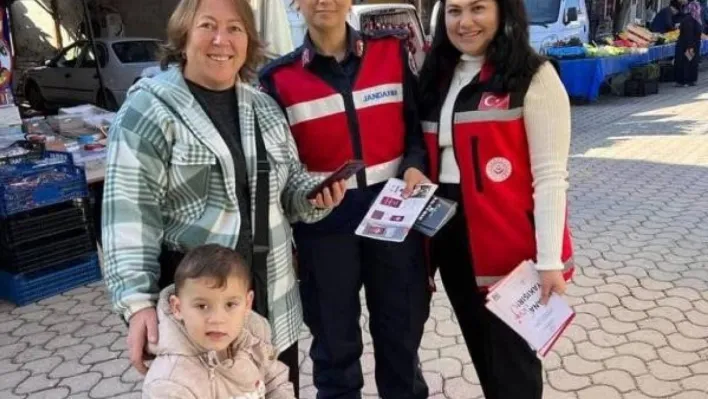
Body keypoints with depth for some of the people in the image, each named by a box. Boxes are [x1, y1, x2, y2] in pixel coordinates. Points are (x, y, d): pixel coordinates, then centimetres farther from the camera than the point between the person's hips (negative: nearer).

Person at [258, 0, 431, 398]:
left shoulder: (393, 51, 3)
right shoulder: (279, 78, -1)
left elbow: (417, 122, 7)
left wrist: (415, 165, -10)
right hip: (324, 224, -1)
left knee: (402, 330, 15)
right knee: (334, 340, 13)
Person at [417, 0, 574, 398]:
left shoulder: (533, 76, -8)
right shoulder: (438, 76, 12)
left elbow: (550, 175, -13)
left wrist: (549, 259, -19)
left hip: (509, 240, -6)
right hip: (451, 235, 6)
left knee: (512, 356, 5)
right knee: (482, 350, 19)